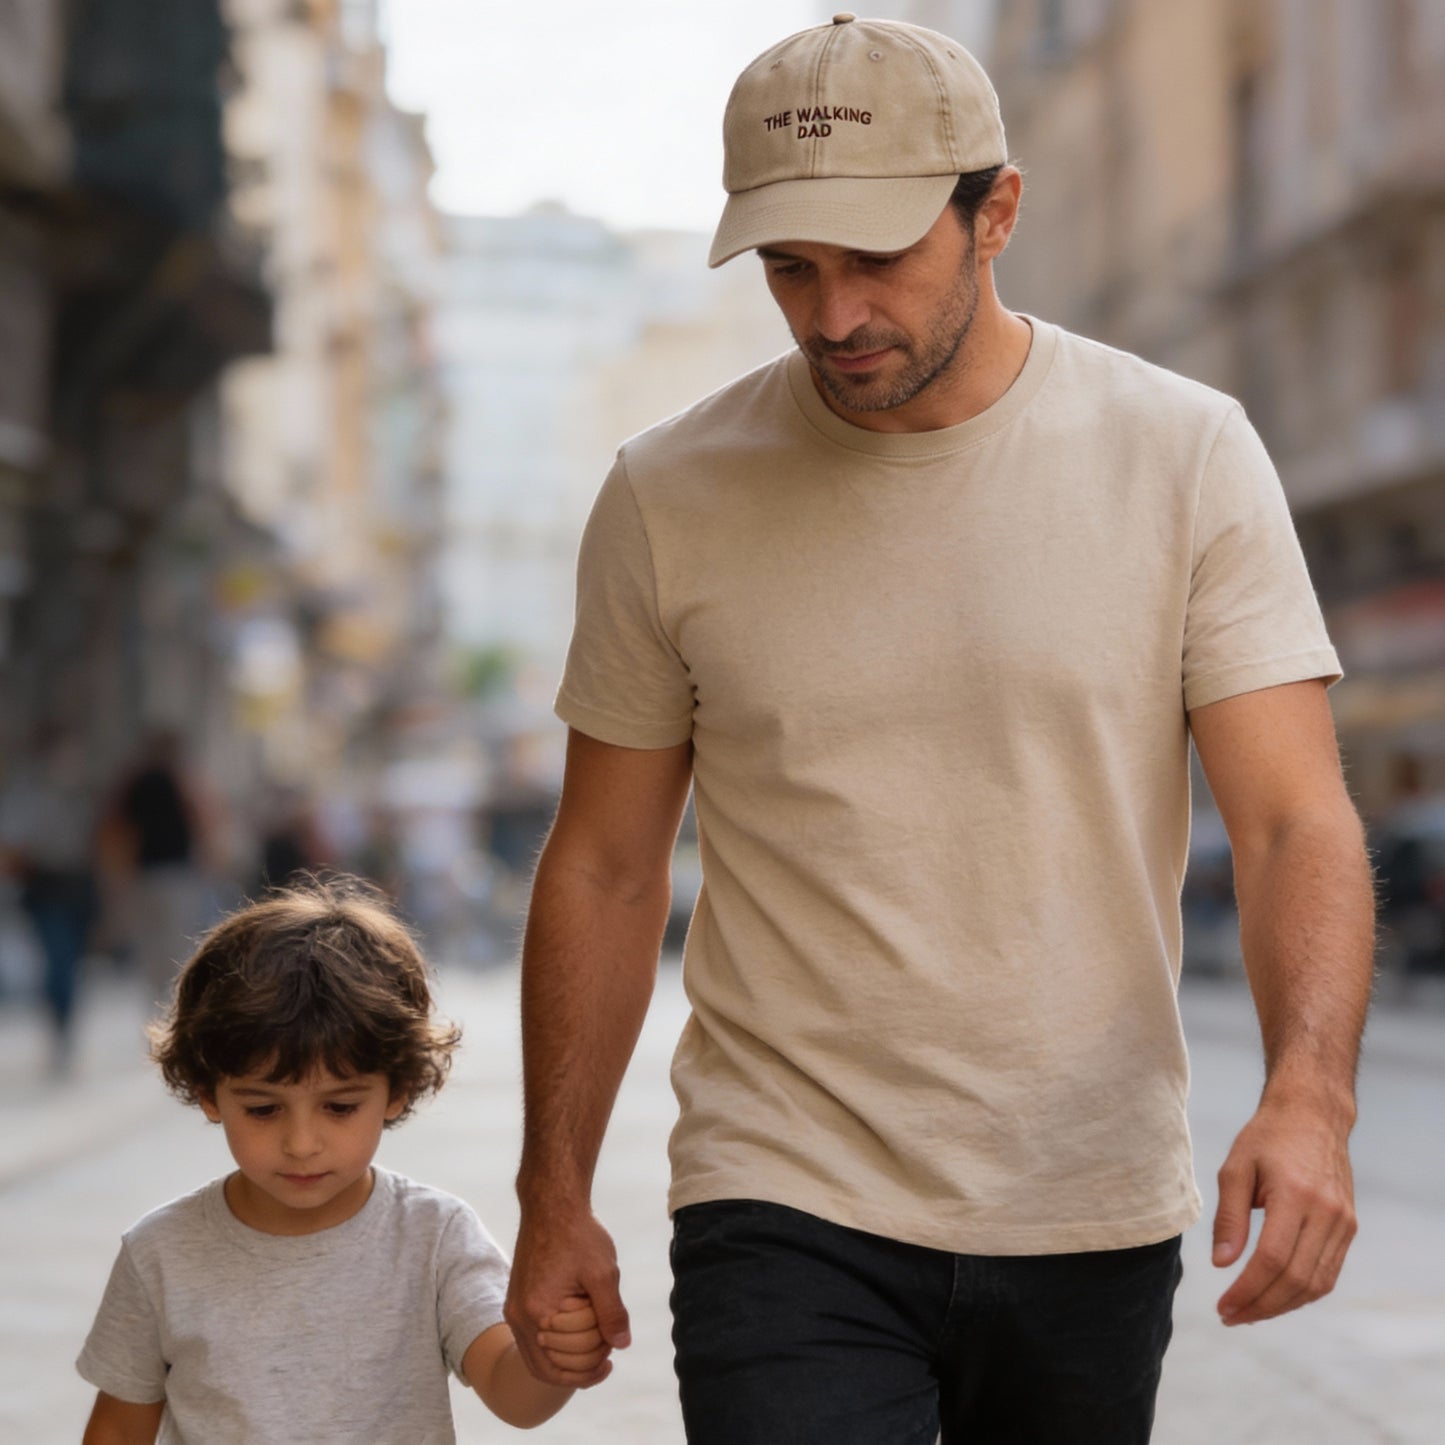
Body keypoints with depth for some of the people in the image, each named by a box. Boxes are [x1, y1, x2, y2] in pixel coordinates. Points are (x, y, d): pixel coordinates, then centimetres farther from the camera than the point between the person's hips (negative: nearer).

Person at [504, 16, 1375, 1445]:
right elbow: (605, 863, 7)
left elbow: (1296, 819, -8)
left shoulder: (1186, 455, -4)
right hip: (786, 1215, -1)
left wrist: (1306, 1092, -26)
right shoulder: (670, 496, -1)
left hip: (1093, 1219, 1)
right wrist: (555, 1194, 6)